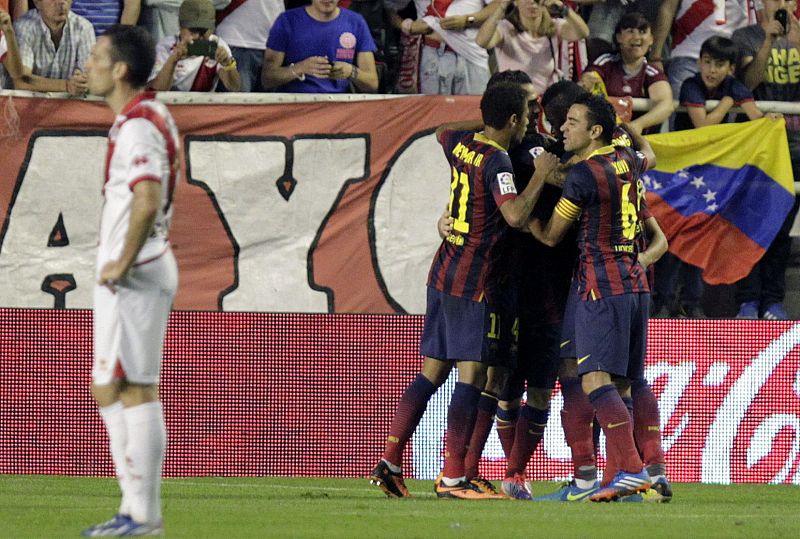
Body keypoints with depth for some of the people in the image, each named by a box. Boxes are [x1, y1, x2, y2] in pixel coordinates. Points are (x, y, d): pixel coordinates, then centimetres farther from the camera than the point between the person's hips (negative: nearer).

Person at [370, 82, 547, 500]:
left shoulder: (460, 143, 8)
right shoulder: (496, 161, -15)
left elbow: (442, 133, 33)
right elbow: (514, 215, -29)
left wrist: (483, 126, 31)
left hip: (444, 273, 9)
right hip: (476, 282, -9)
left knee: (431, 372, 12)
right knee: (472, 376, -8)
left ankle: (389, 464, 9)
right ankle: (452, 478, -11)